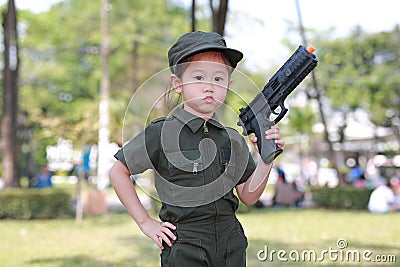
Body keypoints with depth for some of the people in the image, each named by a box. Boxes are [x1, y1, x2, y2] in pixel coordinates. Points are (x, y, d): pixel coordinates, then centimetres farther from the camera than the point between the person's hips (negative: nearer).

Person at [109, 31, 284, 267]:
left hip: (232, 246, 4)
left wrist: (267, 159, -7)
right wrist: (145, 222, -3)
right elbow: (118, 172, -1)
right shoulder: (162, 133, -9)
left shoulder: (233, 139, 4)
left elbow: (248, 196, 7)